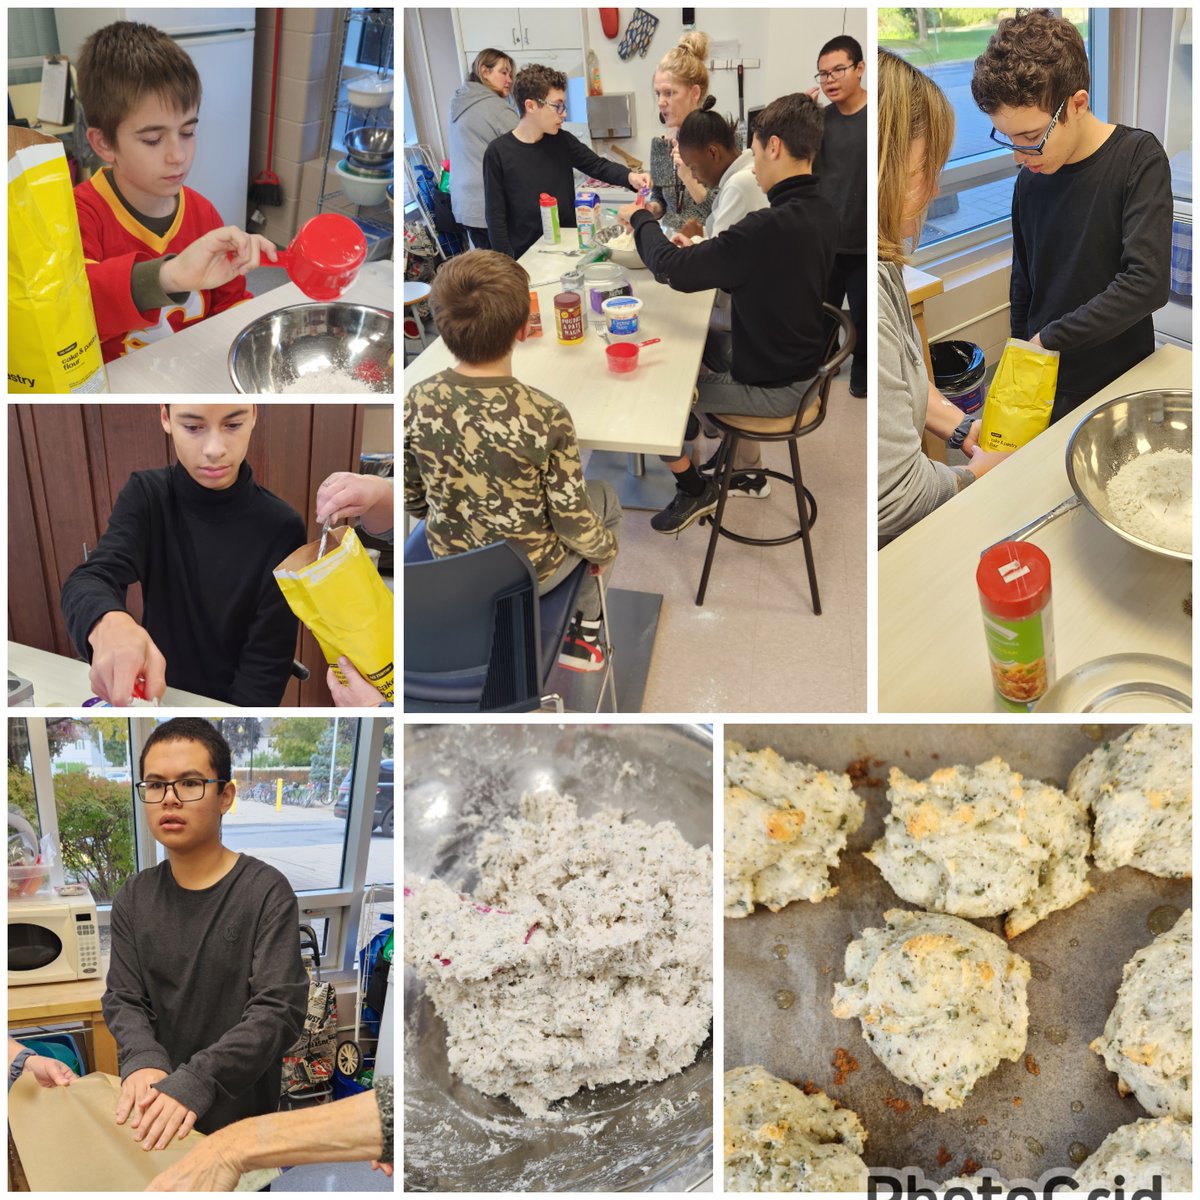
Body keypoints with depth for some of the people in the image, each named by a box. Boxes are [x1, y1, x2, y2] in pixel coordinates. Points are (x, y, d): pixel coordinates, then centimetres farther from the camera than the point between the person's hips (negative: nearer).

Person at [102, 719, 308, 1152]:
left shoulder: (267, 892, -15)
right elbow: (123, 1000, -3)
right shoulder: (134, 897, 0)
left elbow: (279, 1009, -21)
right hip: (155, 1117, 4)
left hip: (241, 1115, -3)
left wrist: (194, 1081, -33)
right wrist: (143, 1061, -24)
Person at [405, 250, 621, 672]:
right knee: (605, 498, 26)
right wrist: (605, 548, 3)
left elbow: (411, 498, -4)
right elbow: (573, 521, -19)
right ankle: (585, 629, 34)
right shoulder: (546, 416, -29)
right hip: (530, 575, -4)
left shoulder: (417, 401, -18)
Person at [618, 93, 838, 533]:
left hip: (773, 389, -9)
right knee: (700, 357, 31)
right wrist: (702, 252, 5)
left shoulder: (771, 226, -31)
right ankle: (747, 469, 41)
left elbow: (674, 270, -26)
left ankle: (693, 490, 20)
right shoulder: (822, 214, -3)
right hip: (799, 368, 9)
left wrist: (640, 219, -9)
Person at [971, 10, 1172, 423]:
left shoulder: (1139, 158, -14)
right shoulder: (1030, 177, 0)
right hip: (1042, 385, 4)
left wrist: (1050, 338, -22)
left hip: (1116, 384, -4)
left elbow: (1147, 282, -24)